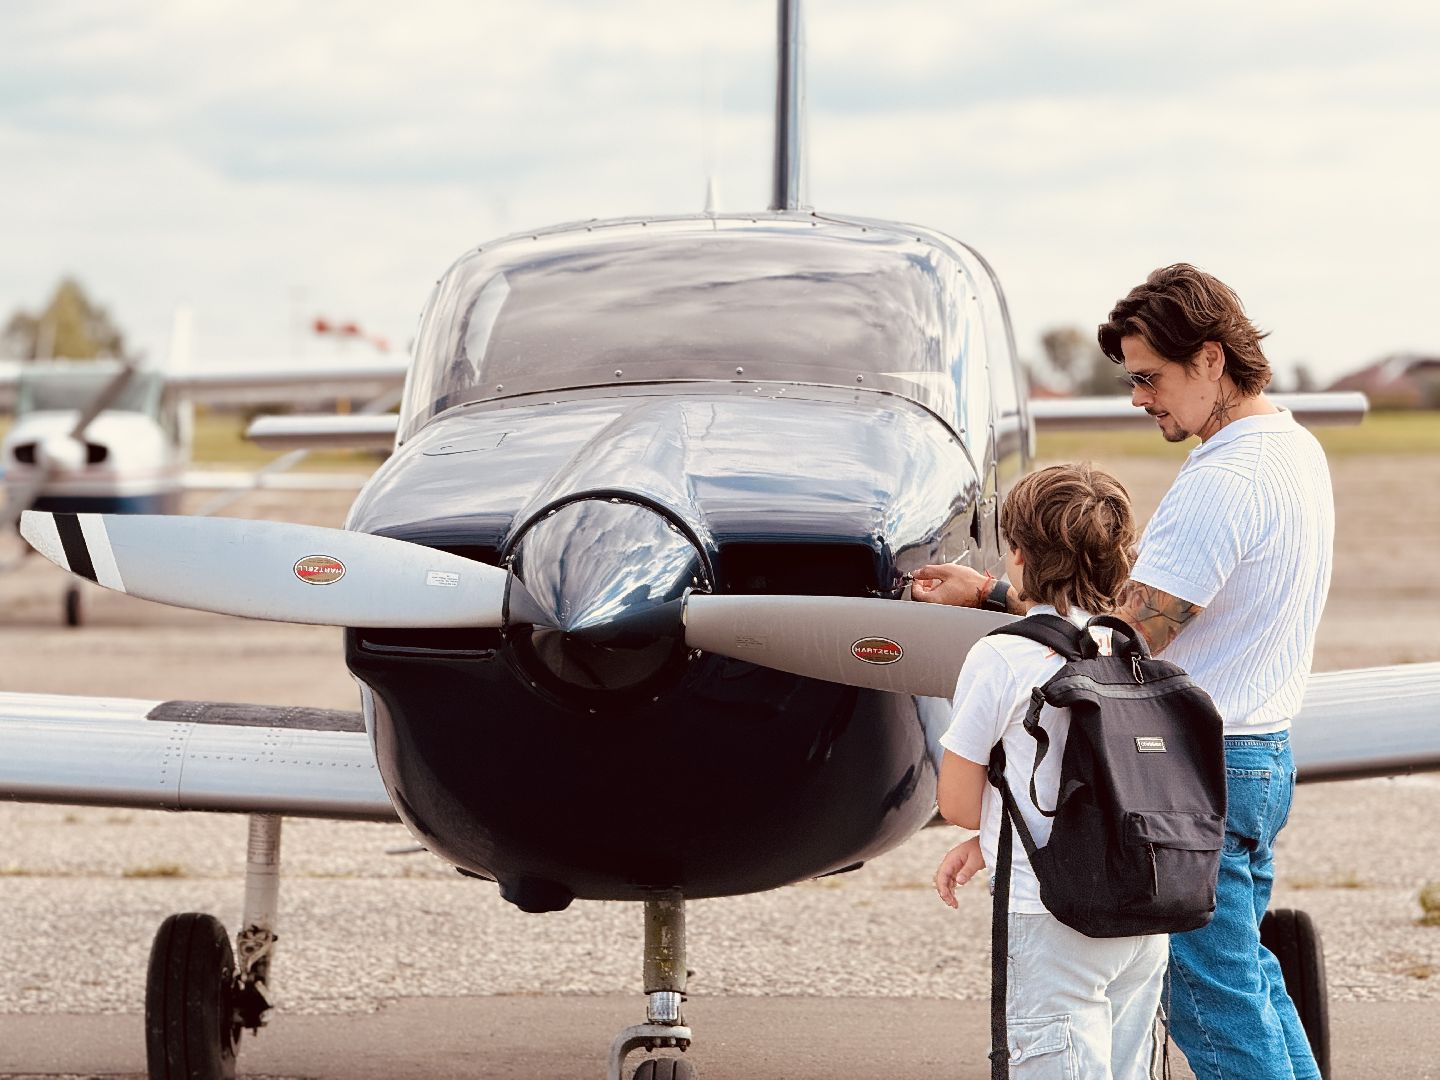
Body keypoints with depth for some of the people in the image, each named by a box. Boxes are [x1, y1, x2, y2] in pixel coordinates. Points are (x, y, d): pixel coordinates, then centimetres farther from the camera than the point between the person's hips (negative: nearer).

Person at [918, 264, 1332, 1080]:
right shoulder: (1297, 448, 10)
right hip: (1266, 750, 10)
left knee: (1214, 1002, -2)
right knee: (1249, 979, 18)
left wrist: (992, 597, -13)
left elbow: (1127, 637, -21)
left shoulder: (1221, 484, -22)